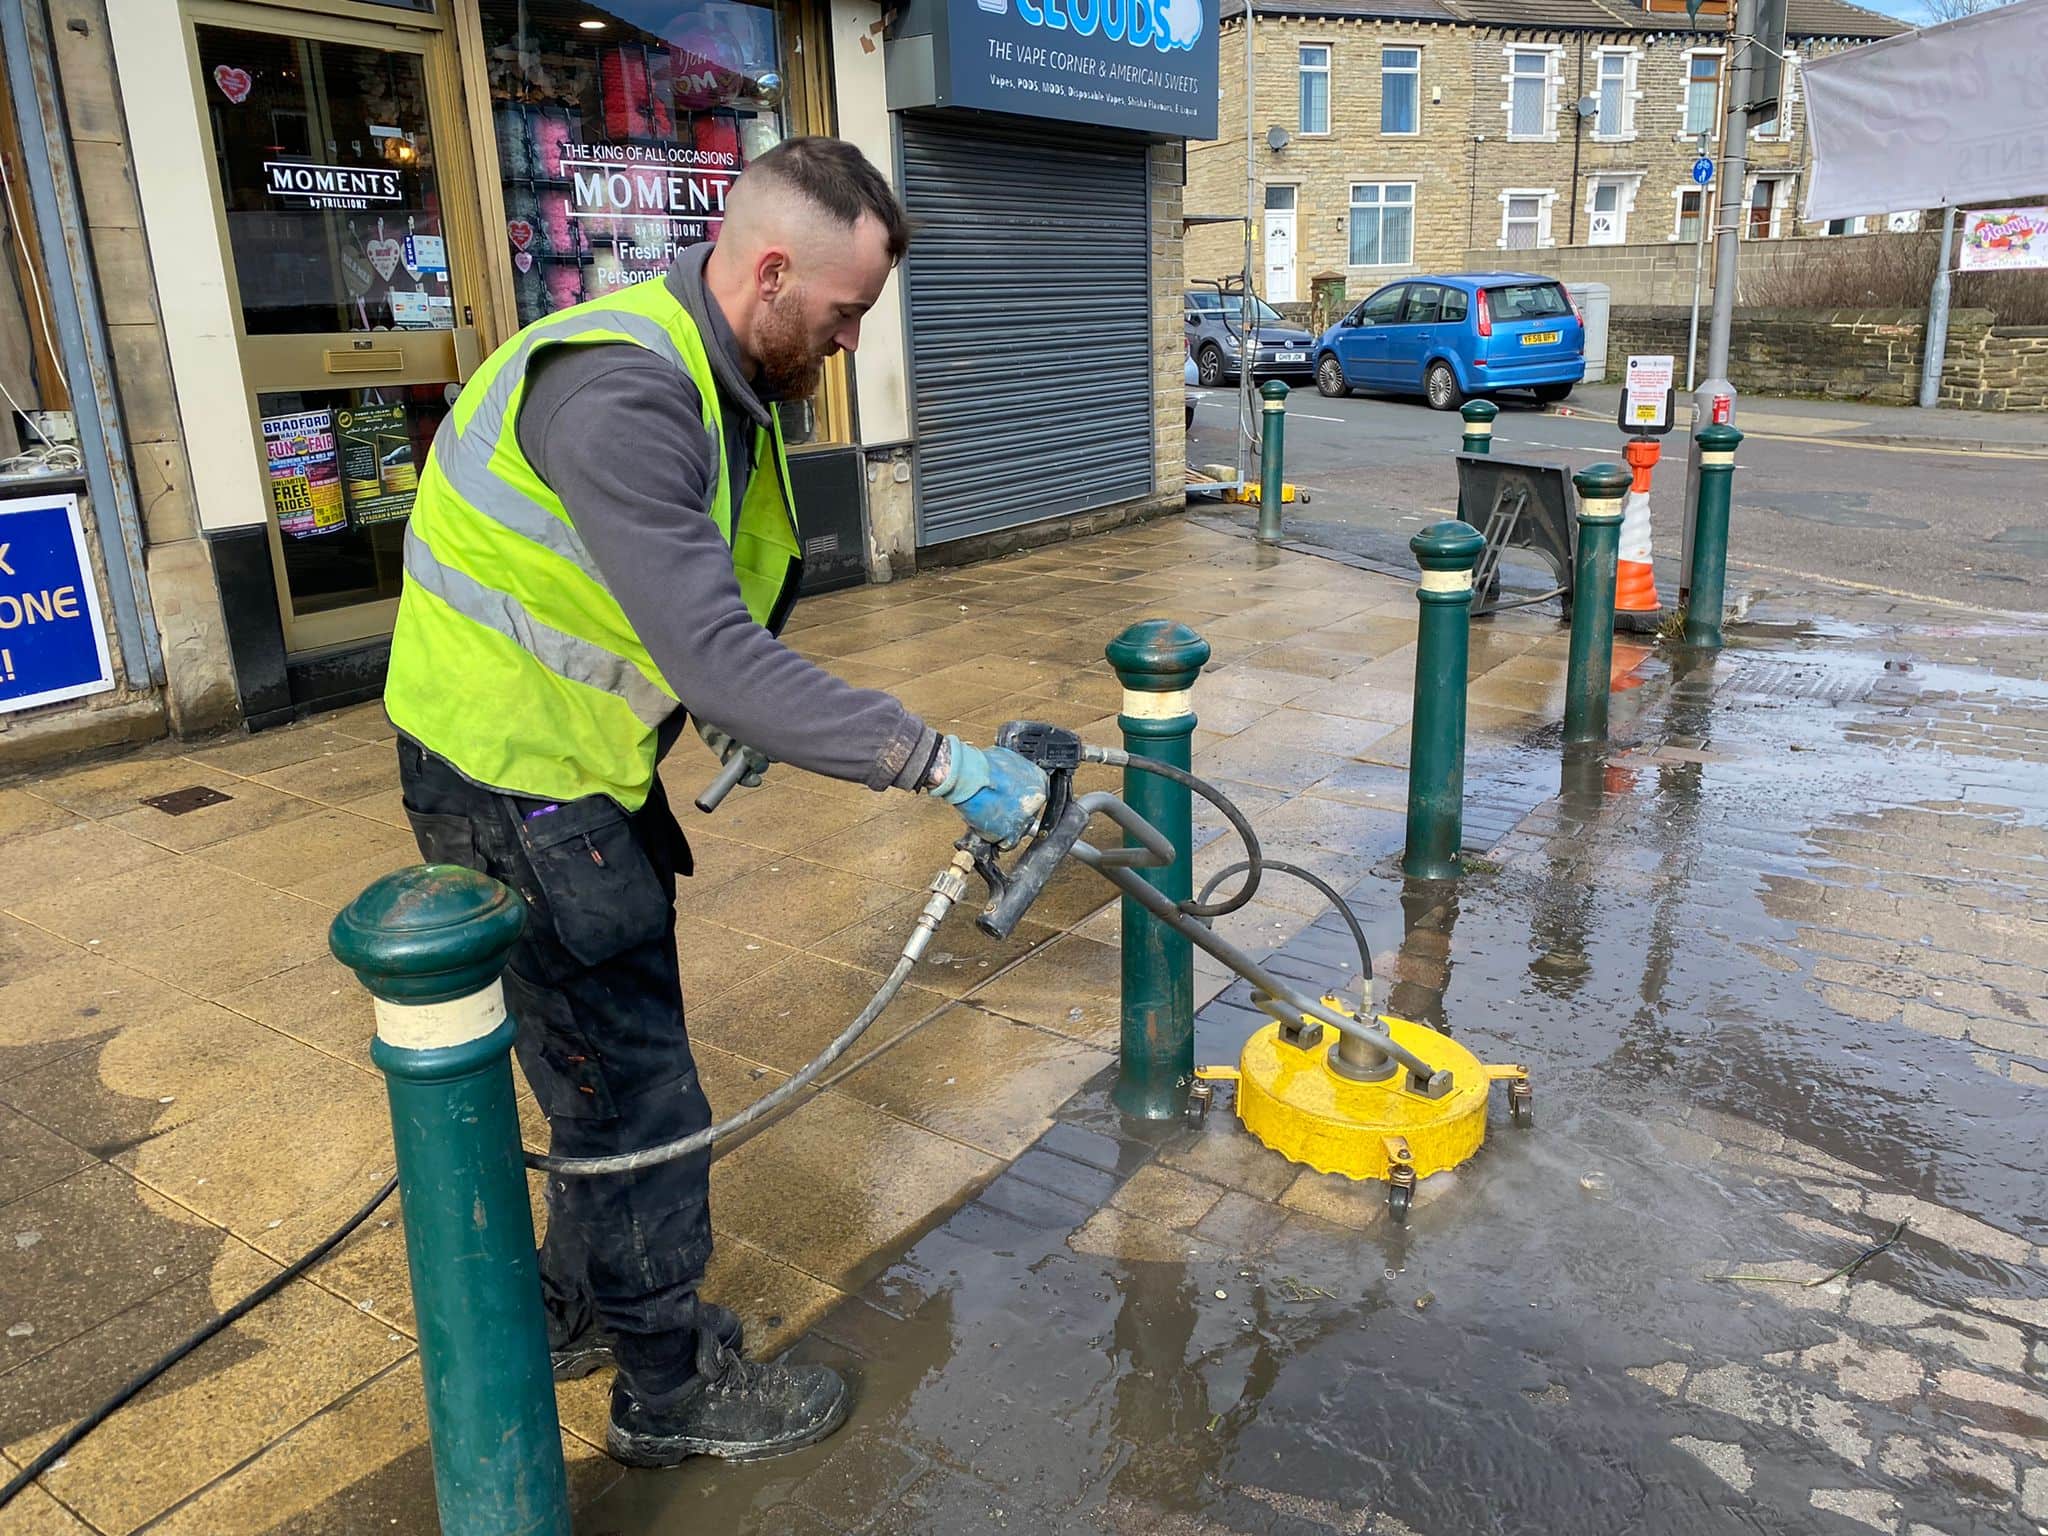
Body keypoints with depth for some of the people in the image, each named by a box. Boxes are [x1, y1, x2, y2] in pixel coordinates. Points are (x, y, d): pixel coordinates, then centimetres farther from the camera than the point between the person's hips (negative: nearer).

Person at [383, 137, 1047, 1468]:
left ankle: (583, 1308, 43)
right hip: (514, 793, -10)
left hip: (590, 771, 10)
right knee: (639, 1093, 2)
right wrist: (941, 762, -34)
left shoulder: (721, 380, 5)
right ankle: (670, 1388, 23)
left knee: (611, 1069, 21)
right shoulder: (621, 394, -29)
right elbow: (718, 665, -36)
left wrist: (739, 713, 0)